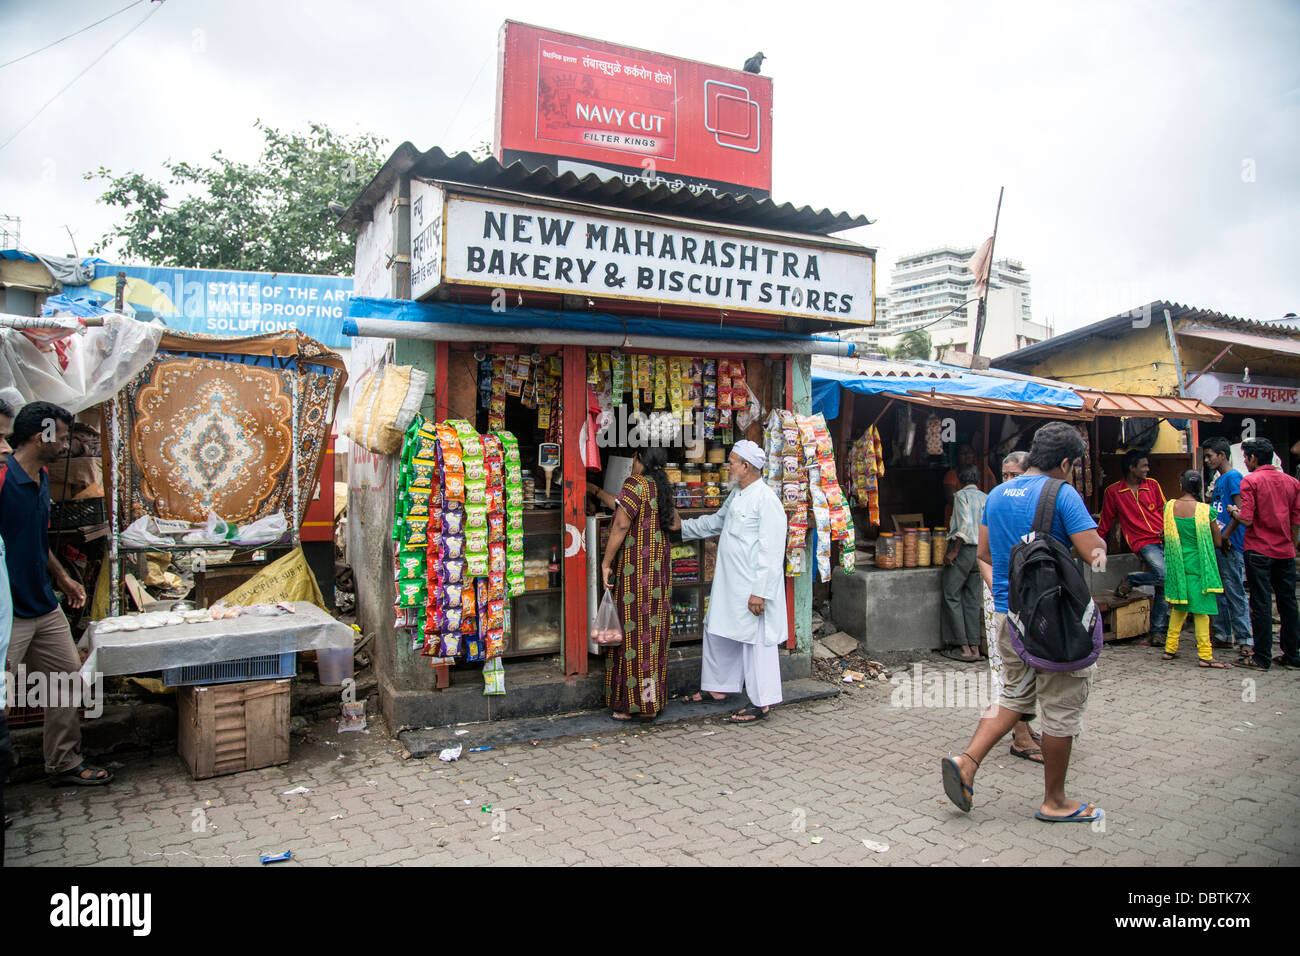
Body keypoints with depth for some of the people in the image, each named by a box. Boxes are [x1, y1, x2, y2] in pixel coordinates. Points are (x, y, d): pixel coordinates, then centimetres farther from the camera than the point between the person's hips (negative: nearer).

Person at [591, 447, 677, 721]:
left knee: (632, 631, -2)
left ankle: (634, 703, 3)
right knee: (654, 632, 12)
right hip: (659, 570, 8)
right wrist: (597, 492, 38)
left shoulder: (636, 483, -12)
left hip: (635, 572, -8)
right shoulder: (661, 487, 14)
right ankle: (653, 700, 19)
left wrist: (606, 562, -15)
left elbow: (621, 524, -21)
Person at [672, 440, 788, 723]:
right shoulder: (736, 495, 13)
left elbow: (771, 551, -21)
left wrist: (760, 592, -23)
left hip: (753, 585, -10)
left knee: (756, 640, -1)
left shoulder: (766, 500, -17)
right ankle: (717, 686, 32)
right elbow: (715, 522, 31)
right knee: (718, 631, 17)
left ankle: (761, 702, 10)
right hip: (729, 583, 10)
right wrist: (681, 527, 30)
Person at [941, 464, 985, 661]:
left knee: (952, 596, 0)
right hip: (982, 551, 6)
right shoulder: (986, 498, 12)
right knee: (972, 600, 10)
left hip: (964, 549, -6)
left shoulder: (962, 495, -5)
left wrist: (953, 551, -16)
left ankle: (963, 647, -2)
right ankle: (975, 647, 8)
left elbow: (965, 524, -17)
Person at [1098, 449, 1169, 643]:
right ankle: (1130, 581, 2)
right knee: (1163, 575, -27)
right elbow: (1106, 520, 11)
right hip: (1143, 542, -4)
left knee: (1164, 587, 3)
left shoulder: (1153, 484, 12)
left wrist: (1166, 527, 0)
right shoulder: (1113, 492, 2)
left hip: (1164, 539, 4)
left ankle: (1157, 631, 13)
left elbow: (1164, 509, 19)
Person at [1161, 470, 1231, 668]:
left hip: (1177, 564, 4)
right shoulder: (1205, 510, -11)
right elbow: (1218, 542, -1)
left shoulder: (1169, 507, -2)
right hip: (1198, 565, -4)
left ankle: (1170, 648, 18)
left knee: (1179, 607, 16)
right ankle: (1205, 655, 2)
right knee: (1201, 609, 0)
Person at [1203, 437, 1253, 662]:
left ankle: (1245, 638, -4)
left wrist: (1225, 536, -17)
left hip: (1230, 545, -9)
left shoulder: (1233, 477, -9)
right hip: (1218, 544, 9)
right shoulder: (1218, 479, 18)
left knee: (1234, 591, -8)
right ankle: (1222, 633, 20)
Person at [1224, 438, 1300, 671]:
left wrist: (1233, 511, 4)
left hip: (1259, 550, -5)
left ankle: (1262, 658, 1)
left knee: (1261, 604, -2)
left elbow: (1247, 519, -16)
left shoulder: (1250, 481, -9)